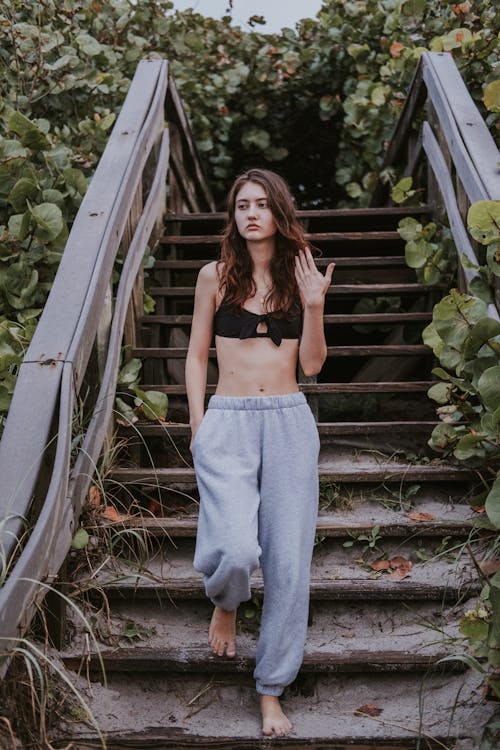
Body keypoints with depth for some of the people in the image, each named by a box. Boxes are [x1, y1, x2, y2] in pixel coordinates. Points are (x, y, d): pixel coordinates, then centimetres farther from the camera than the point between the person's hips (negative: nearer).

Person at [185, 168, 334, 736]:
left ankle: (272, 690, 18)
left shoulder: (300, 276, 9)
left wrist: (313, 306, -8)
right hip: (227, 423, -1)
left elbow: (311, 364, 5)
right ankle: (225, 603, 21)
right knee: (237, 550, -19)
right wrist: (198, 424, 2)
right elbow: (196, 355, 10)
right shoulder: (215, 276, 6)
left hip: (289, 422, 2)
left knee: (288, 561, 1)